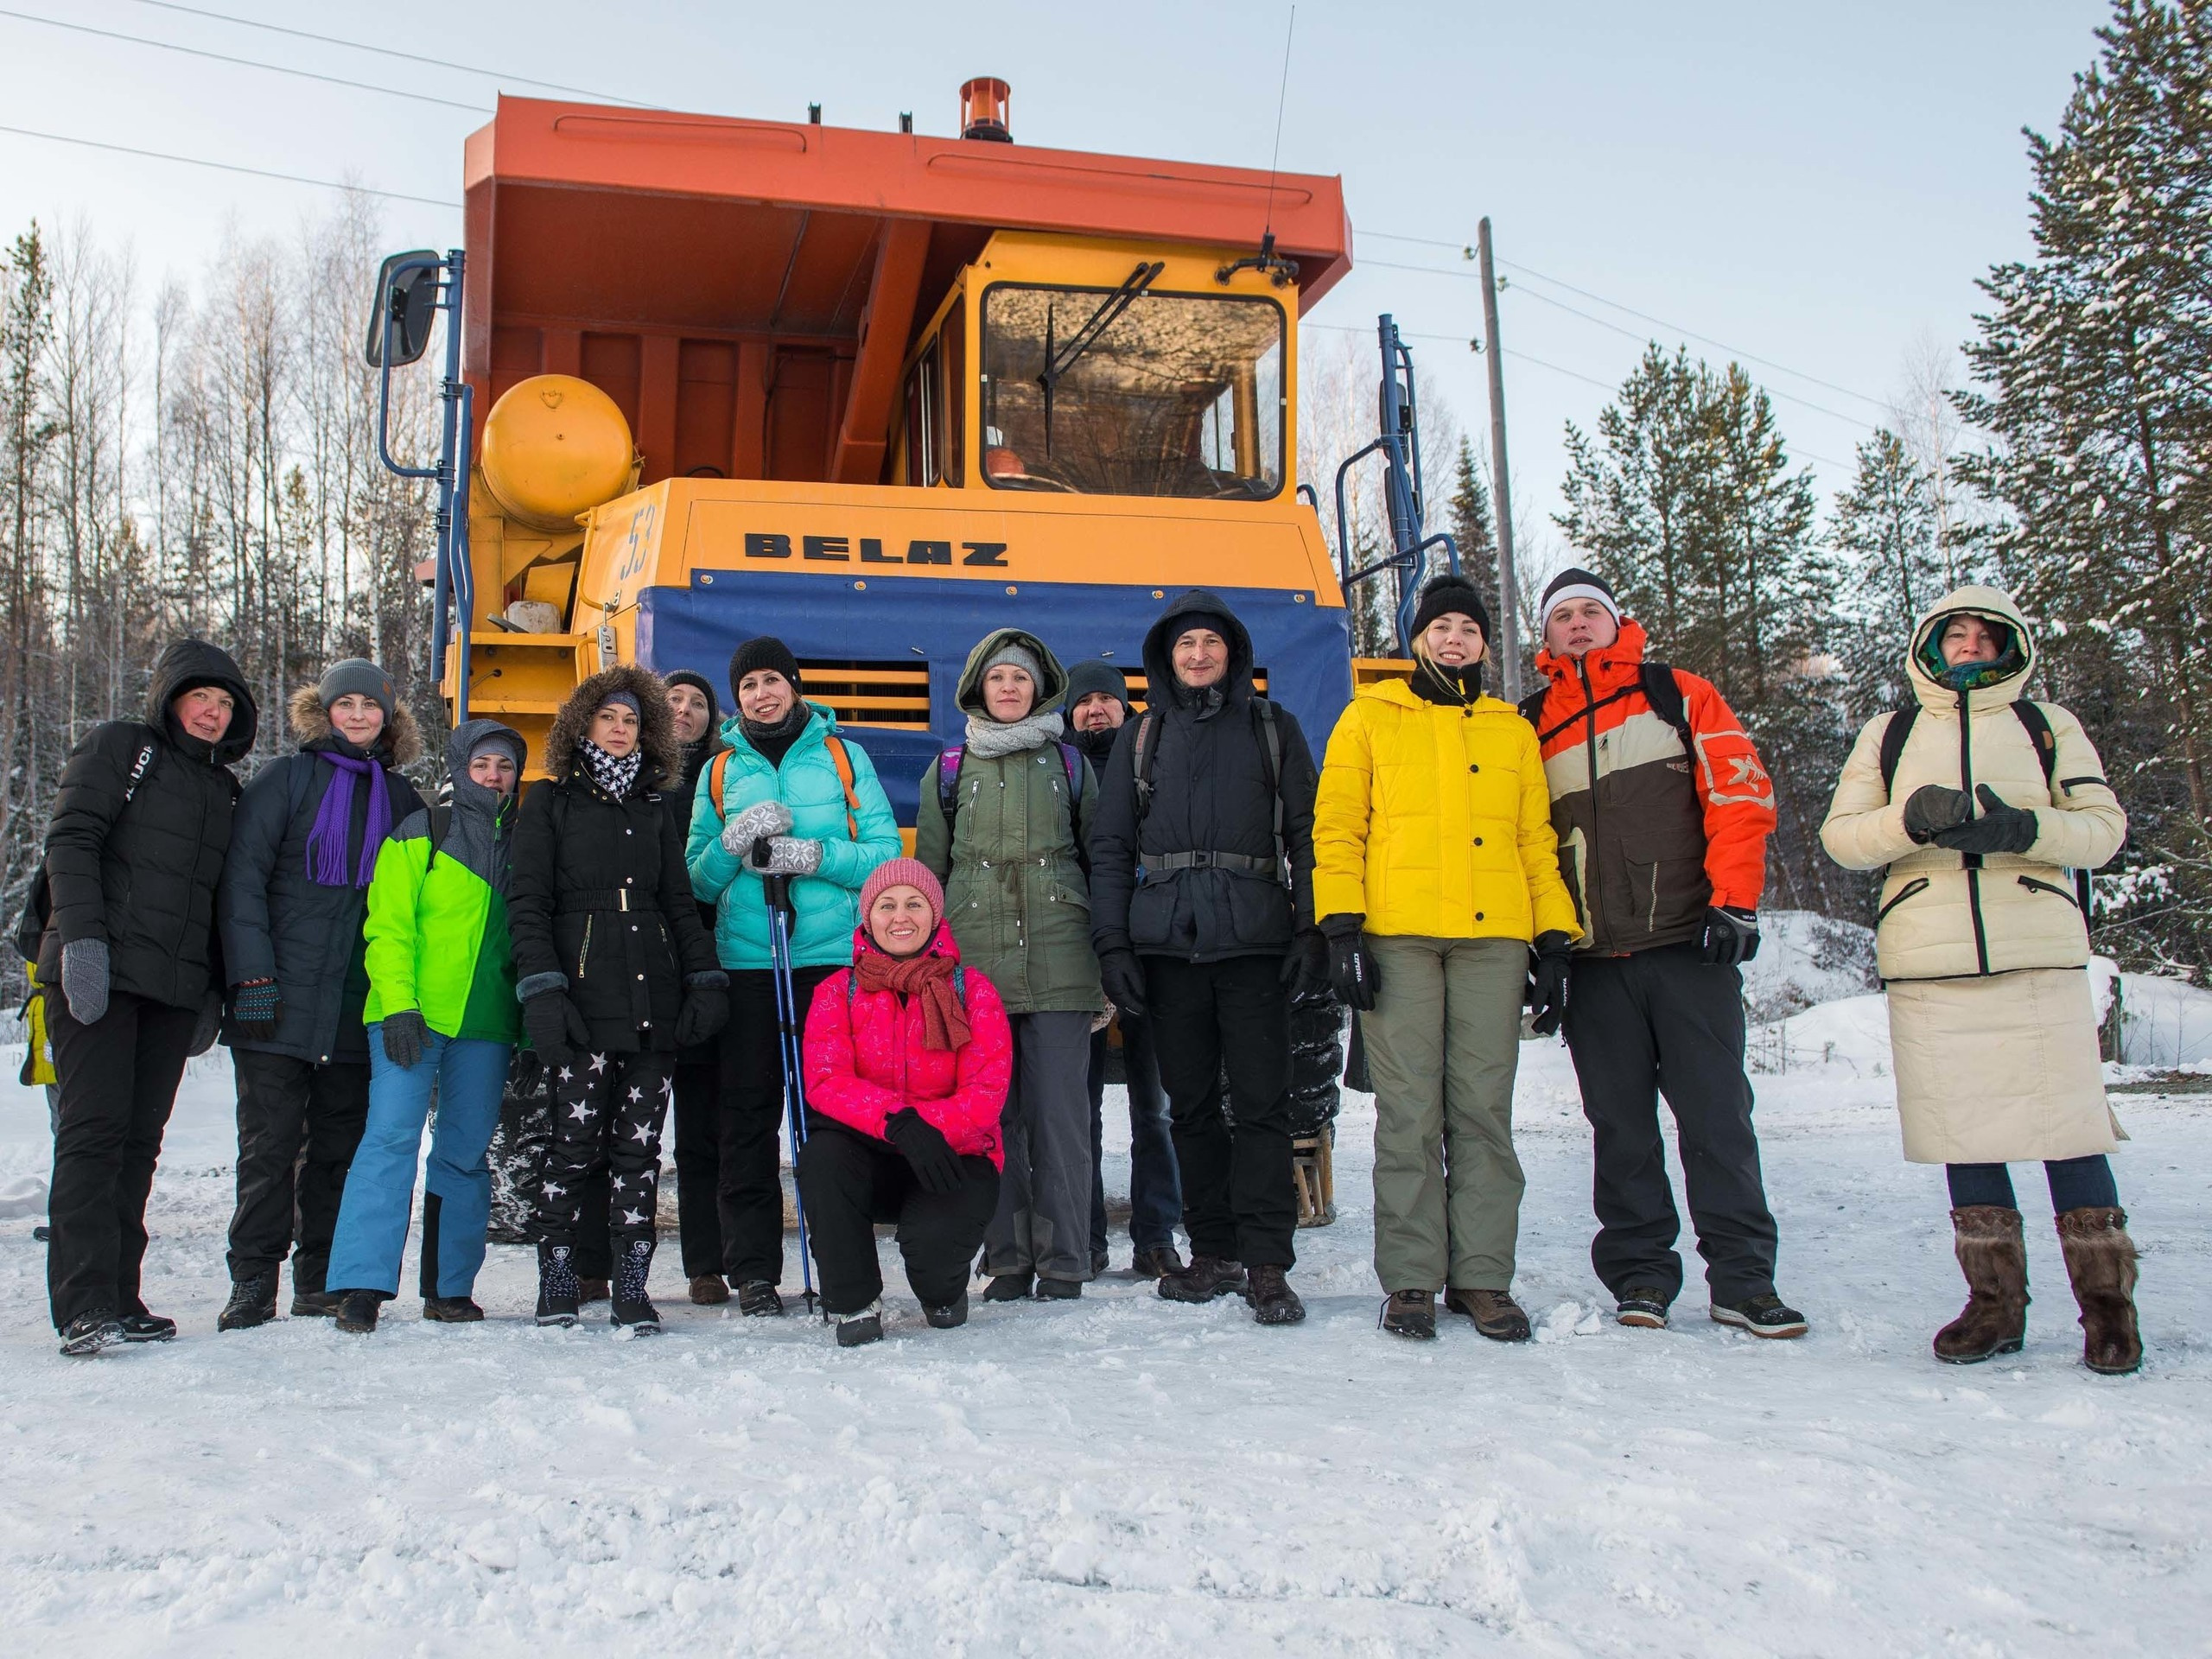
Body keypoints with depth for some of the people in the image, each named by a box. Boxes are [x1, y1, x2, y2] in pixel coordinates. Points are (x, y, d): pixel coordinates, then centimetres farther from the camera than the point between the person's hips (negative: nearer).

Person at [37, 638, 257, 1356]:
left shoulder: (225, 790, 20)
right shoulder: (117, 748, 4)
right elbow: (70, 842, -6)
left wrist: (215, 989, 14)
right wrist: (82, 939, -18)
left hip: (175, 991, 6)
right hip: (96, 975, -5)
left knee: (141, 1141, 6)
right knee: (95, 1130, -11)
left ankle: (118, 1298, 11)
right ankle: (83, 1303, -12)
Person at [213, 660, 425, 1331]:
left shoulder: (400, 797, 12)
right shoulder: (285, 779, 3)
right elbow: (241, 879, -3)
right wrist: (252, 976, -12)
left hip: (359, 1007, 3)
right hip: (280, 999, -3)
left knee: (338, 1143, 7)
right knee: (270, 1142, -2)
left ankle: (321, 1279, 16)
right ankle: (253, 1283, 7)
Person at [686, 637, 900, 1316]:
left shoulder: (843, 757, 8)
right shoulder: (720, 770, 13)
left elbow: (885, 852, 1)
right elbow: (697, 880, 11)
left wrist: (815, 856, -15)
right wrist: (734, 843, -9)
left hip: (834, 956, -1)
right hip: (747, 961, 2)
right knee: (748, 1114, 1)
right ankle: (753, 1271, 8)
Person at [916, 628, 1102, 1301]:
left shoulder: (1070, 763, 12)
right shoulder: (949, 770, 13)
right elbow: (928, 871, 15)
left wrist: (1109, 967, 5)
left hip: (1060, 962, -1)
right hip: (975, 963, 1)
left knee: (1058, 1112, -3)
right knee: (992, 1114, 1)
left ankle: (1063, 1263, 4)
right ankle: (1008, 1259, 11)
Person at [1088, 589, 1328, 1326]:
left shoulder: (1272, 727, 12)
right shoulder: (1142, 736, 16)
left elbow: (1305, 832, 7)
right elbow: (1110, 844, 12)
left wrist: (1312, 929, -5)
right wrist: (1112, 942, 2)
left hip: (1255, 938, -2)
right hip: (1166, 940, 2)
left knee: (1261, 1102, -6)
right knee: (1191, 1105, 6)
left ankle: (1266, 1262, -2)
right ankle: (1214, 1252, 15)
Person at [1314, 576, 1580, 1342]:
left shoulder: (1513, 730, 20)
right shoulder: (1370, 717, 12)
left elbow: (1537, 841, 19)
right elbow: (1336, 827, 5)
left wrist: (1555, 935, 8)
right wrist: (1343, 928, -6)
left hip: (1493, 936, 2)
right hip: (1398, 934, -2)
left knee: (1484, 1109, 1)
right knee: (1409, 1113, -2)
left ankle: (1482, 1277, 8)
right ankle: (1410, 1280, 5)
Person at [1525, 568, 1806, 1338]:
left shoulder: (1680, 695, 8)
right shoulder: (1533, 726, 13)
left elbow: (1741, 791, 0)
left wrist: (1734, 901, -10)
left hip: (1689, 946, -2)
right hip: (1591, 959, 2)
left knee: (1717, 1114, 0)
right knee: (1621, 1125, 6)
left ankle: (1742, 1279, 7)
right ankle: (1640, 1274, 15)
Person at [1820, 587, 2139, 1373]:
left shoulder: (2047, 724, 14)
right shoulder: (1888, 733, 15)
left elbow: (2103, 823, 6)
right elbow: (1841, 834, 7)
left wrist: (2024, 828, -13)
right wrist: (1911, 820, -12)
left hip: (2040, 958, -1)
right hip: (1930, 967, 1)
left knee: (2067, 1127, -4)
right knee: (1964, 1131, 4)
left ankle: (2106, 1302, 8)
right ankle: (1996, 1303, 14)